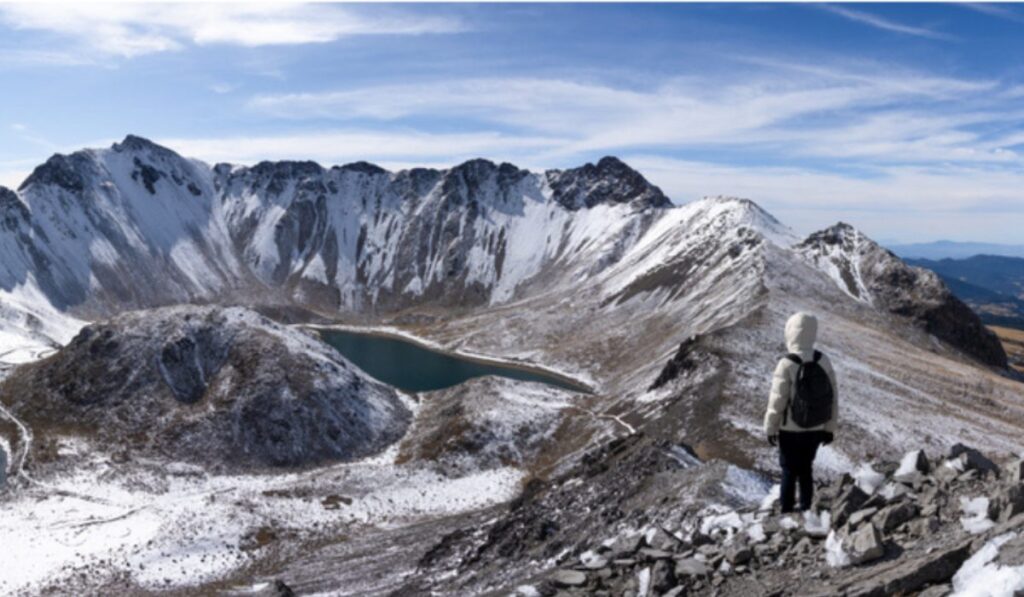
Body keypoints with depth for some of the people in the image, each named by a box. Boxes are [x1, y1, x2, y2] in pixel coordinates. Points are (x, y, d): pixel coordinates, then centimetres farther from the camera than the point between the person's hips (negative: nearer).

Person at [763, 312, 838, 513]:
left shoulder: (786, 365, -22)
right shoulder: (823, 361, -8)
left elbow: (777, 401, -16)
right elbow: (833, 398, -1)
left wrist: (770, 428, -3)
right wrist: (830, 428, 11)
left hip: (790, 430, -4)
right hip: (815, 429, 4)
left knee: (789, 472, 9)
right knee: (806, 469, 20)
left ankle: (786, 512, 17)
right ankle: (806, 509, 31)